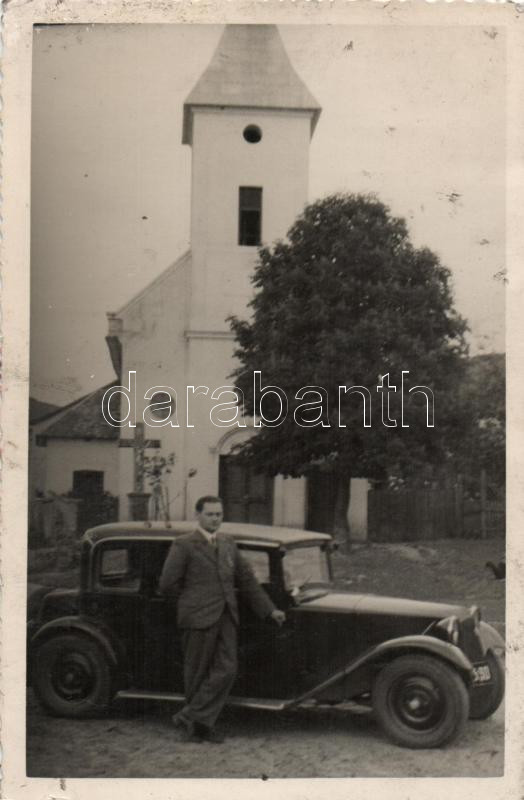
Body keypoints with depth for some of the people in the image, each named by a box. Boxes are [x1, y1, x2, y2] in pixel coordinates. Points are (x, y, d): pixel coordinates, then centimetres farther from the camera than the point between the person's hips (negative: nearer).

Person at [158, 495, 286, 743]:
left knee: (226, 671, -2)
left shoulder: (228, 544, 13)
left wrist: (270, 610, 14)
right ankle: (200, 724, 20)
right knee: (197, 674, 4)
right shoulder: (184, 545, -6)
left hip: (225, 618, 6)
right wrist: (192, 600, 4)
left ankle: (190, 718, 7)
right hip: (198, 619, -5)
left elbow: (246, 580, 17)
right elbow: (167, 584, -7)